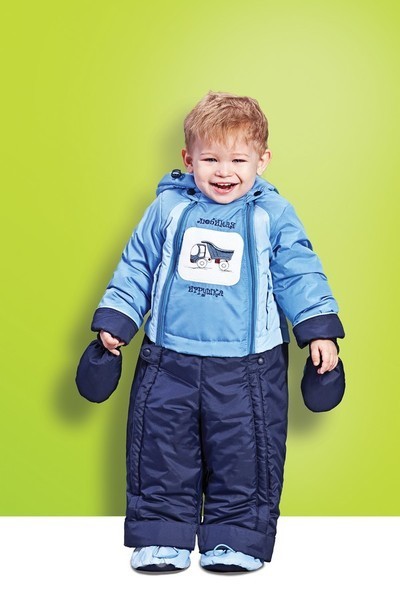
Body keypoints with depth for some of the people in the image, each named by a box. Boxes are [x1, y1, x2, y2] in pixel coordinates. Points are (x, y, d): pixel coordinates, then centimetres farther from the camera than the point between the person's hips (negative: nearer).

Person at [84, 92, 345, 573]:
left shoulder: (273, 214, 0)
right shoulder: (168, 208, 4)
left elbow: (299, 275, 3)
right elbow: (136, 268, 10)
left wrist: (319, 329, -5)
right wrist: (114, 320, 5)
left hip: (247, 366, -1)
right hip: (169, 360, 2)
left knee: (243, 455, 5)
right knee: (160, 448, 7)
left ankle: (237, 538, 21)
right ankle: (161, 535, 22)